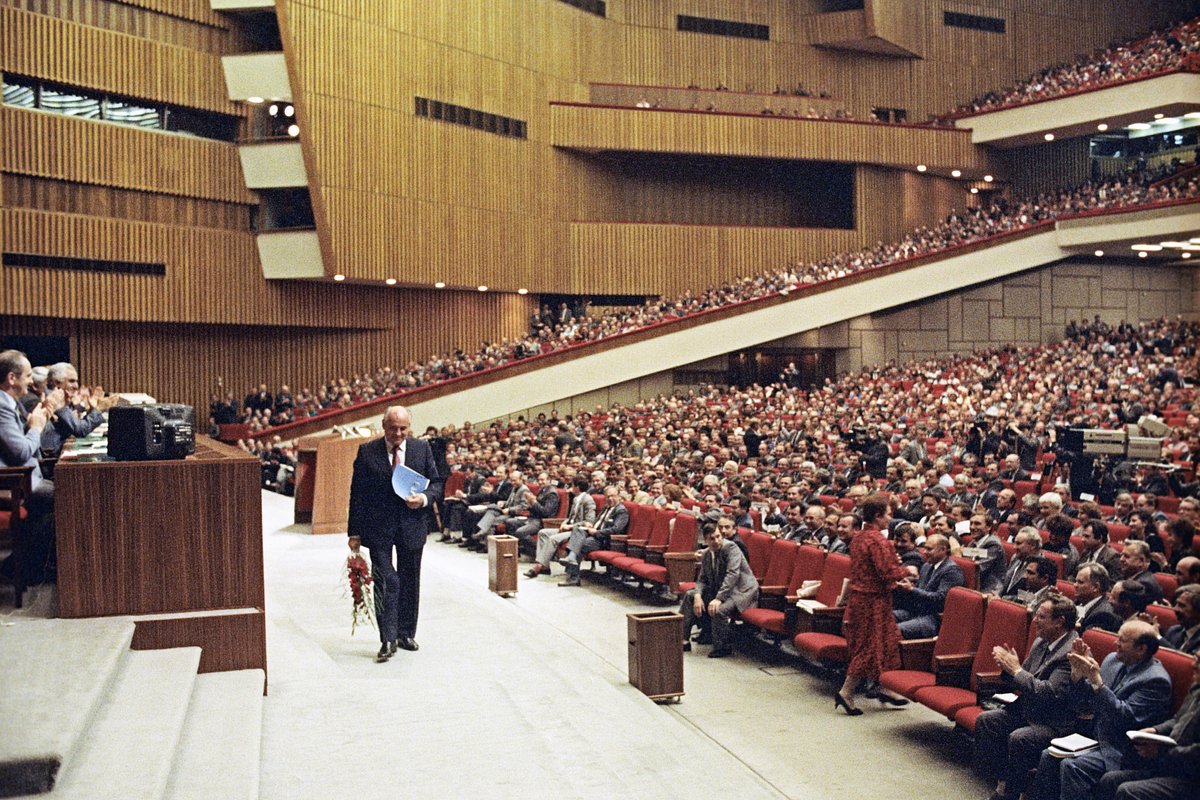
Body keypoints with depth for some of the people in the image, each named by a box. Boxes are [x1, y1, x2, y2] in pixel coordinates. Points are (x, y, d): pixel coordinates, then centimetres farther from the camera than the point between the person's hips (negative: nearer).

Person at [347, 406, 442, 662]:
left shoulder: (422, 448, 3)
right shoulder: (367, 451, -3)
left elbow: (436, 482, 9)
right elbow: (357, 493, -1)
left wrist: (424, 498, -14)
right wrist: (355, 532, -5)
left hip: (412, 524, 3)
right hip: (379, 527, -3)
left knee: (409, 582, 12)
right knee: (385, 581, -9)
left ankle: (406, 634, 25)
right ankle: (388, 639, -4)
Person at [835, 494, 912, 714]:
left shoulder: (858, 537, 9)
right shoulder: (877, 540, -20)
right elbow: (888, 571, -24)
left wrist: (894, 581, 16)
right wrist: (907, 572, -6)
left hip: (859, 595, 9)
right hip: (873, 600, -9)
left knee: (886, 641, 18)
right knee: (869, 647, -1)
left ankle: (885, 690, 24)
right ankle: (846, 692, 2)